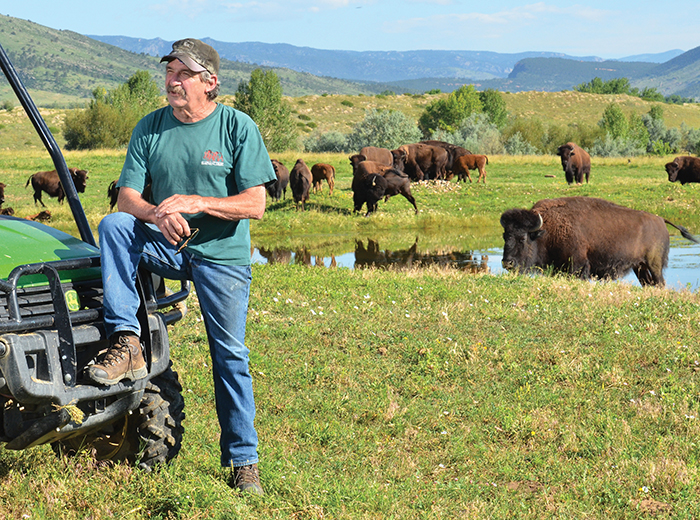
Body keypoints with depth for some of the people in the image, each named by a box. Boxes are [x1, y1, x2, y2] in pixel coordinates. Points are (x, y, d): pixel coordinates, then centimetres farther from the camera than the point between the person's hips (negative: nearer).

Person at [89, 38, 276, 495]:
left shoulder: (238, 127, -6)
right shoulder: (151, 128, 2)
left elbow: (255, 204, -11)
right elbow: (127, 198, -2)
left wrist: (197, 203, -24)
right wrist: (158, 215, -25)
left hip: (223, 254, -2)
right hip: (167, 248, 3)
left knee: (230, 355, 0)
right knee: (113, 226, -25)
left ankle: (243, 460, 12)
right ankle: (126, 344, -26)